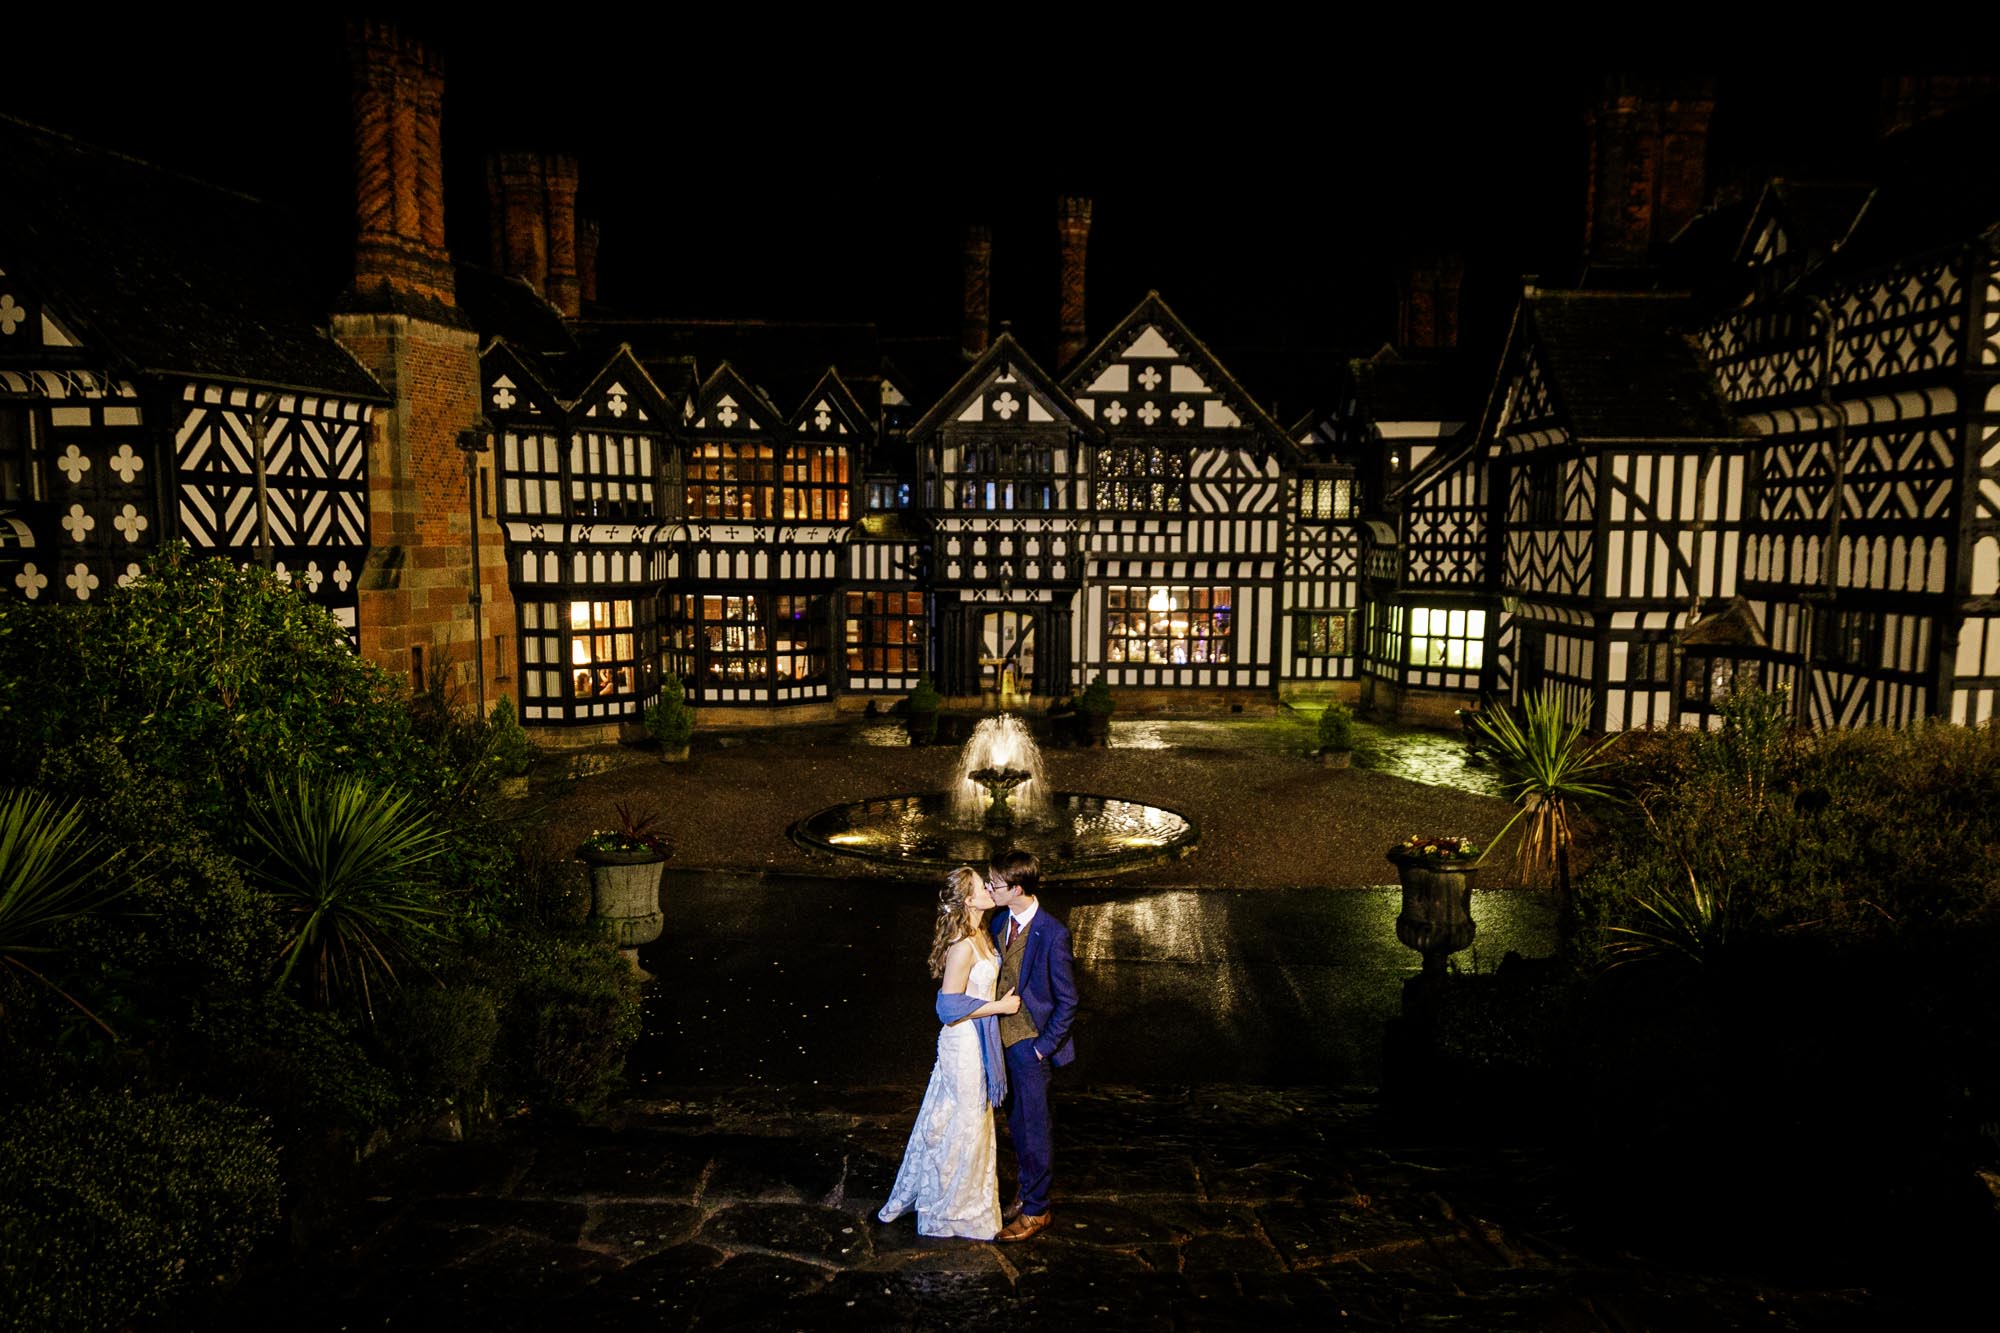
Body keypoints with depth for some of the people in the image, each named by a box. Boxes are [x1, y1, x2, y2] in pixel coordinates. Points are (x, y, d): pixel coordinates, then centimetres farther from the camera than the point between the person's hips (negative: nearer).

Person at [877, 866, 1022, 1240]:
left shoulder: (979, 936, 3)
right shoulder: (962, 947, -26)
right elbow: (951, 1006, -25)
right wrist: (999, 1006, -19)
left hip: (977, 1042, 9)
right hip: (964, 1044, -9)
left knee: (948, 1122, 21)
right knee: (964, 1125, 6)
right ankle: (953, 1211, 23)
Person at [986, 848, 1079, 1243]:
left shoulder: (1052, 934, -22)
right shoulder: (1000, 922, 0)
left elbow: (1067, 1000, -15)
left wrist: (1043, 1046, -13)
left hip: (1030, 1045, -7)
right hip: (1002, 1039, 7)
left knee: (1033, 1128, 8)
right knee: (1016, 1125, 20)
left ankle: (1035, 1209, 24)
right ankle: (1024, 1191, 38)